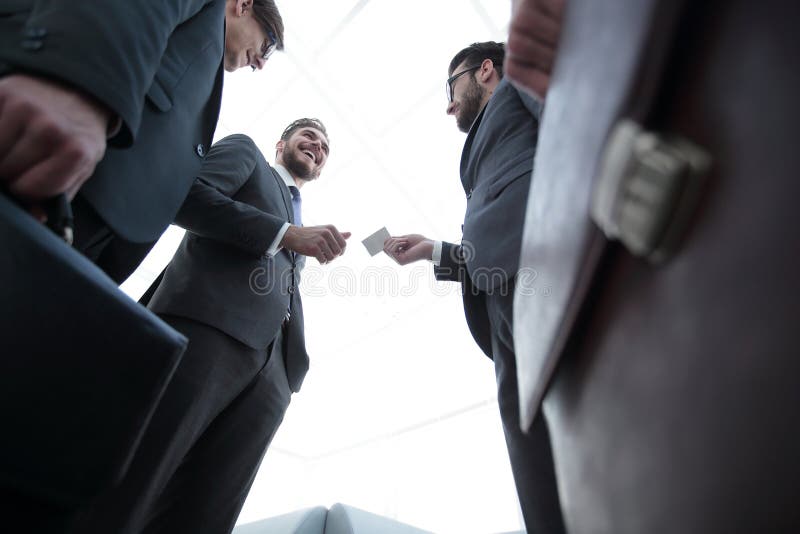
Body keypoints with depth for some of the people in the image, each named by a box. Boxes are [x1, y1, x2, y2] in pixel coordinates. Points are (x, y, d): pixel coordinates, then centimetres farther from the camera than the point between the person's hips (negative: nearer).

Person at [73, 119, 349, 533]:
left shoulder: (299, 228, 37)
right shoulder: (244, 151, 22)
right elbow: (187, 193, 1)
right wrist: (288, 233, -6)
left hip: (269, 371, 6)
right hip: (205, 328, -5)